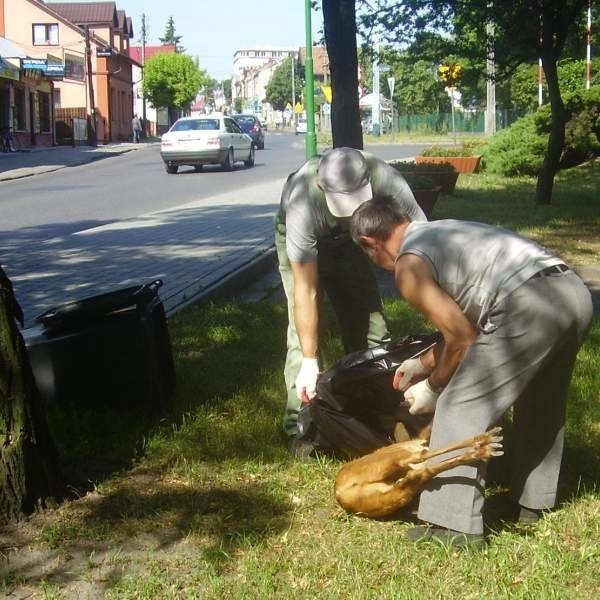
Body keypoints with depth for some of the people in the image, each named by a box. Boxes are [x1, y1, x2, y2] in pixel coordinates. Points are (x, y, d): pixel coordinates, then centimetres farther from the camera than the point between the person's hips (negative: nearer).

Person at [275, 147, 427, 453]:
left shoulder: (386, 179, -37)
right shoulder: (303, 202, -42)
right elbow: (305, 291, -36)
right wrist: (310, 362, -34)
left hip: (348, 240, 3)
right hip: (301, 243, -3)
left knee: (371, 326, -1)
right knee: (304, 331, -15)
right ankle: (300, 425, -5)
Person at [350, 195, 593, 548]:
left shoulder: (409, 265, 3)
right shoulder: (444, 232, 30)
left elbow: (462, 337, 2)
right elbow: (468, 321, 32)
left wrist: (433, 387, 18)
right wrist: (424, 364, 40)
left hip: (529, 306, -9)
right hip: (575, 292, 10)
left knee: (462, 407, 2)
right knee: (541, 401, 28)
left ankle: (455, 524, 5)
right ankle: (533, 499, 42)